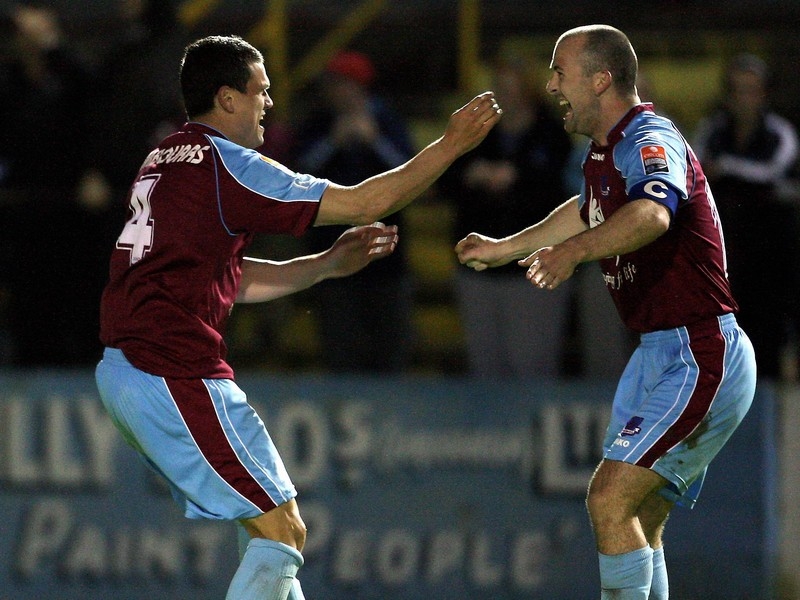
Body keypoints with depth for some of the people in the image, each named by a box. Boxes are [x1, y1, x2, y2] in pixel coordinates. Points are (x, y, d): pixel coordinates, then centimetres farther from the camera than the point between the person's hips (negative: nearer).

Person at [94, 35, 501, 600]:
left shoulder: (166, 161, 18)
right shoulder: (225, 165, -11)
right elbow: (364, 203, -8)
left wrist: (329, 264, 22)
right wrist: (451, 145, 1)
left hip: (123, 370, 10)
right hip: (178, 378, -10)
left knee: (273, 525, 18)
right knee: (283, 530, -5)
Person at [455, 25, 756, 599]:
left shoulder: (651, 141, -17)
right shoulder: (606, 152, 15)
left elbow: (653, 213, -40)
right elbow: (586, 211, 38)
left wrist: (575, 250, -56)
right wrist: (505, 248, 48)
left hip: (698, 358, -10)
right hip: (659, 354, 10)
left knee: (611, 501, -19)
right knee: (637, 528, 9)